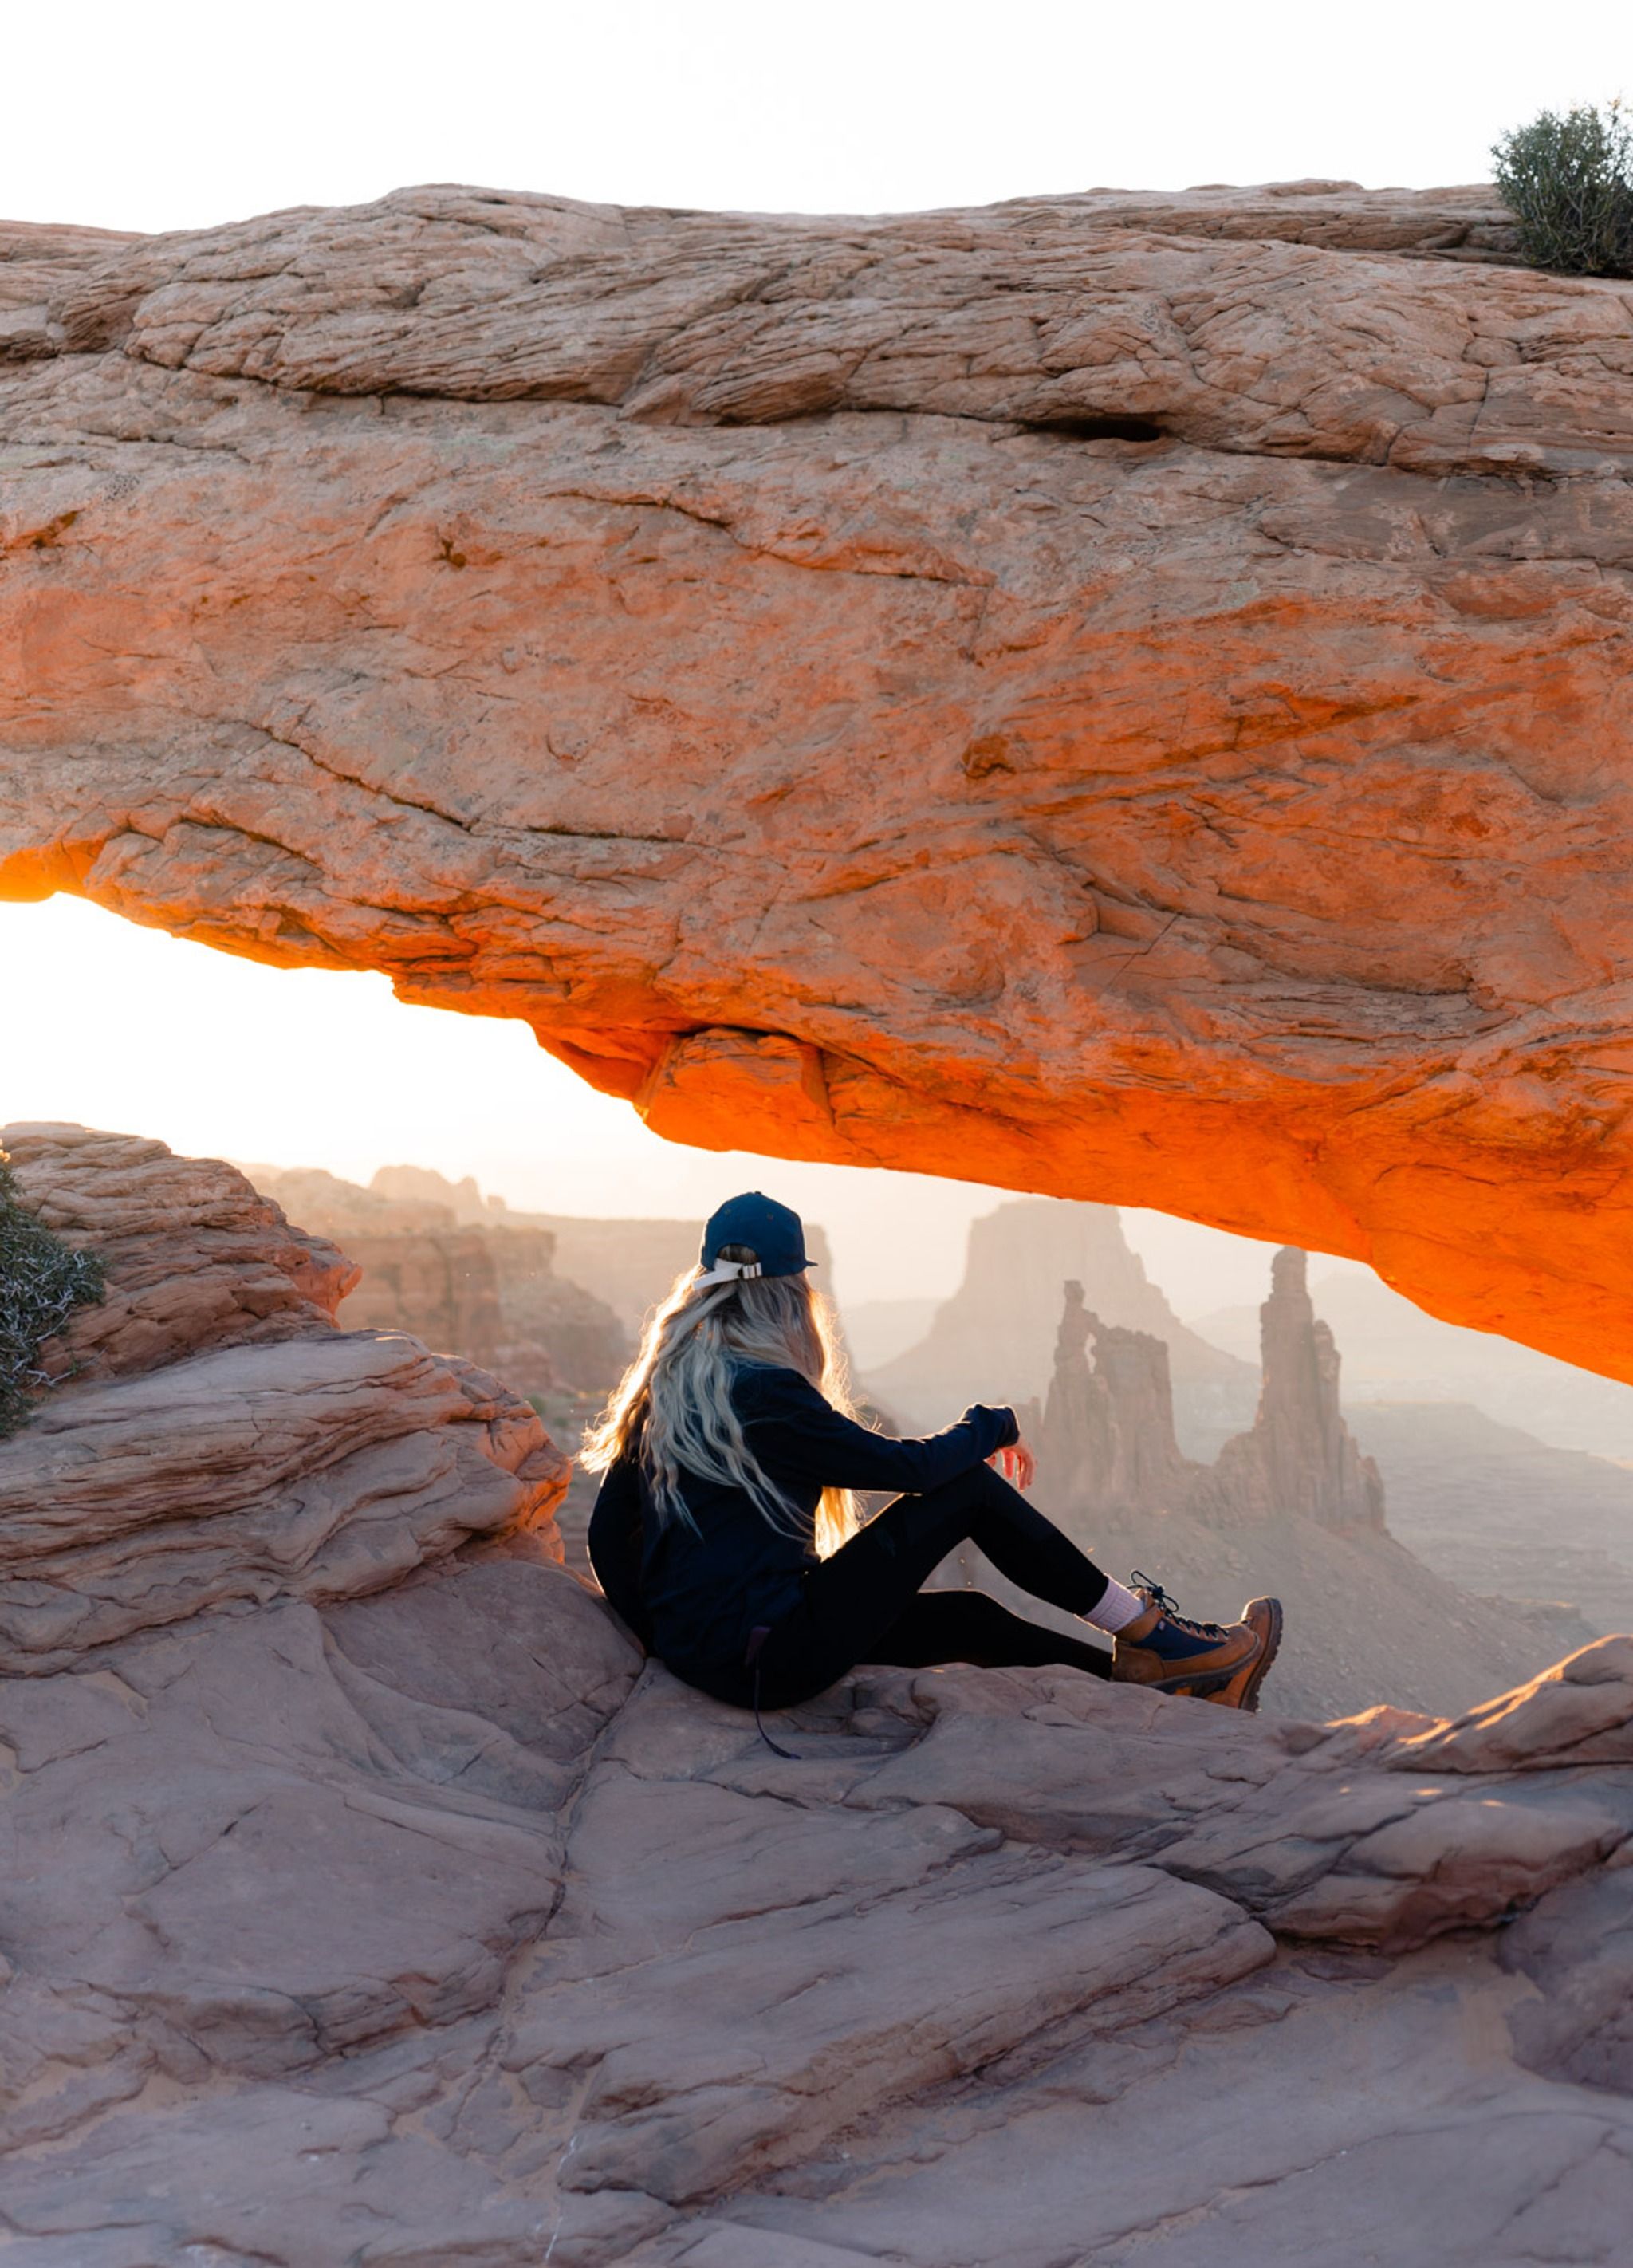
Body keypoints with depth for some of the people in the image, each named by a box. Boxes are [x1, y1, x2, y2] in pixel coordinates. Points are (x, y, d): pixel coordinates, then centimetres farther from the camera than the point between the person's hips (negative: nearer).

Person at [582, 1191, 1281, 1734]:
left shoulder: (660, 1388, 10)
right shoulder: (765, 1392, -16)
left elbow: (608, 1537, 12)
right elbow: (903, 1465, -14)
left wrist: (661, 1634, 23)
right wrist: (993, 1427, 4)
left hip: (697, 1652, 9)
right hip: (772, 1658, -9)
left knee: (970, 1619, 18)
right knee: (971, 1489, -1)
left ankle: (1142, 1682, 23)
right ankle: (1147, 1635, 10)